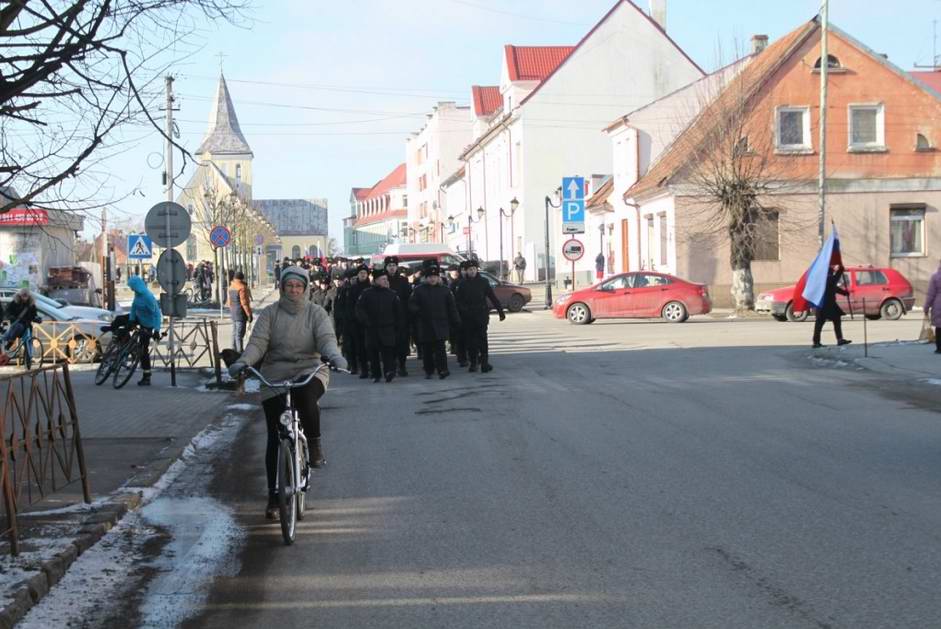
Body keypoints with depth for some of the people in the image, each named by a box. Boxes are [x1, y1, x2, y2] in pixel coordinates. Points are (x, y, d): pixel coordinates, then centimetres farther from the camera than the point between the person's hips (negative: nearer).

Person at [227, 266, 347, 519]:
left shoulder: (316, 313, 5)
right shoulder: (269, 313, 5)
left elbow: (326, 338, -10)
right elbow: (257, 342, -7)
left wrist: (334, 355, -33)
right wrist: (243, 362, -27)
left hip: (309, 371, -1)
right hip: (274, 376, 1)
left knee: (306, 398, -38)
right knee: (275, 438, 0)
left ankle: (315, 443, -10)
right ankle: (273, 496, 10)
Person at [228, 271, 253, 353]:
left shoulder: (231, 287, 9)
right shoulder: (242, 287, -16)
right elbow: (244, 302, -19)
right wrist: (249, 314, -15)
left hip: (233, 312, 9)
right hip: (241, 313, -9)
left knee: (234, 333, 16)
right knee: (239, 334, -7)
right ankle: (239, 352, -8)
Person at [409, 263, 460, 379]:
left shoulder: (445, 290, 5)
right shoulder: (419, 290, 3)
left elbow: (451, 307, 6)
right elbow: (411, 305, 3)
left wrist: (456, 322, 1)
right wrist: (419, 312, -16)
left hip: (440, 325, -1)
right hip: (425, 325, 1)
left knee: (440, 348, -10)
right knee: (426, 349, 6)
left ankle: (442, 370, -10)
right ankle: (428, 371, 16)